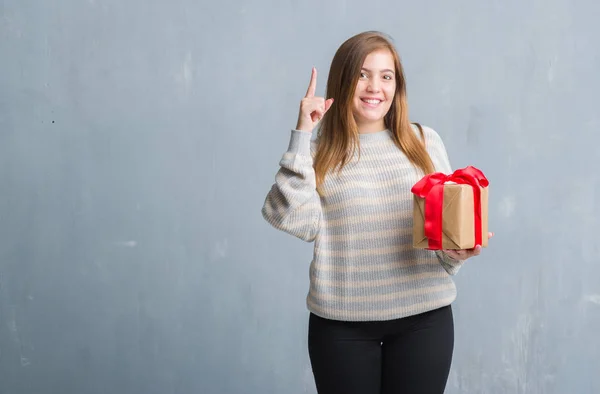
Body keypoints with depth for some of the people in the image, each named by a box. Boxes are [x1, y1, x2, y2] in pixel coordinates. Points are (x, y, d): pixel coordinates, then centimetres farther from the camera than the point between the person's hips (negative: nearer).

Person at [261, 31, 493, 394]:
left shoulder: (424, 141, 5)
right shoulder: (318, 153, 1)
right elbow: (295, 221, -13)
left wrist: (458, 251, -12)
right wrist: (301, 136, -12)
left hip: (424, 316, 1)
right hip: (341, 323, -1)